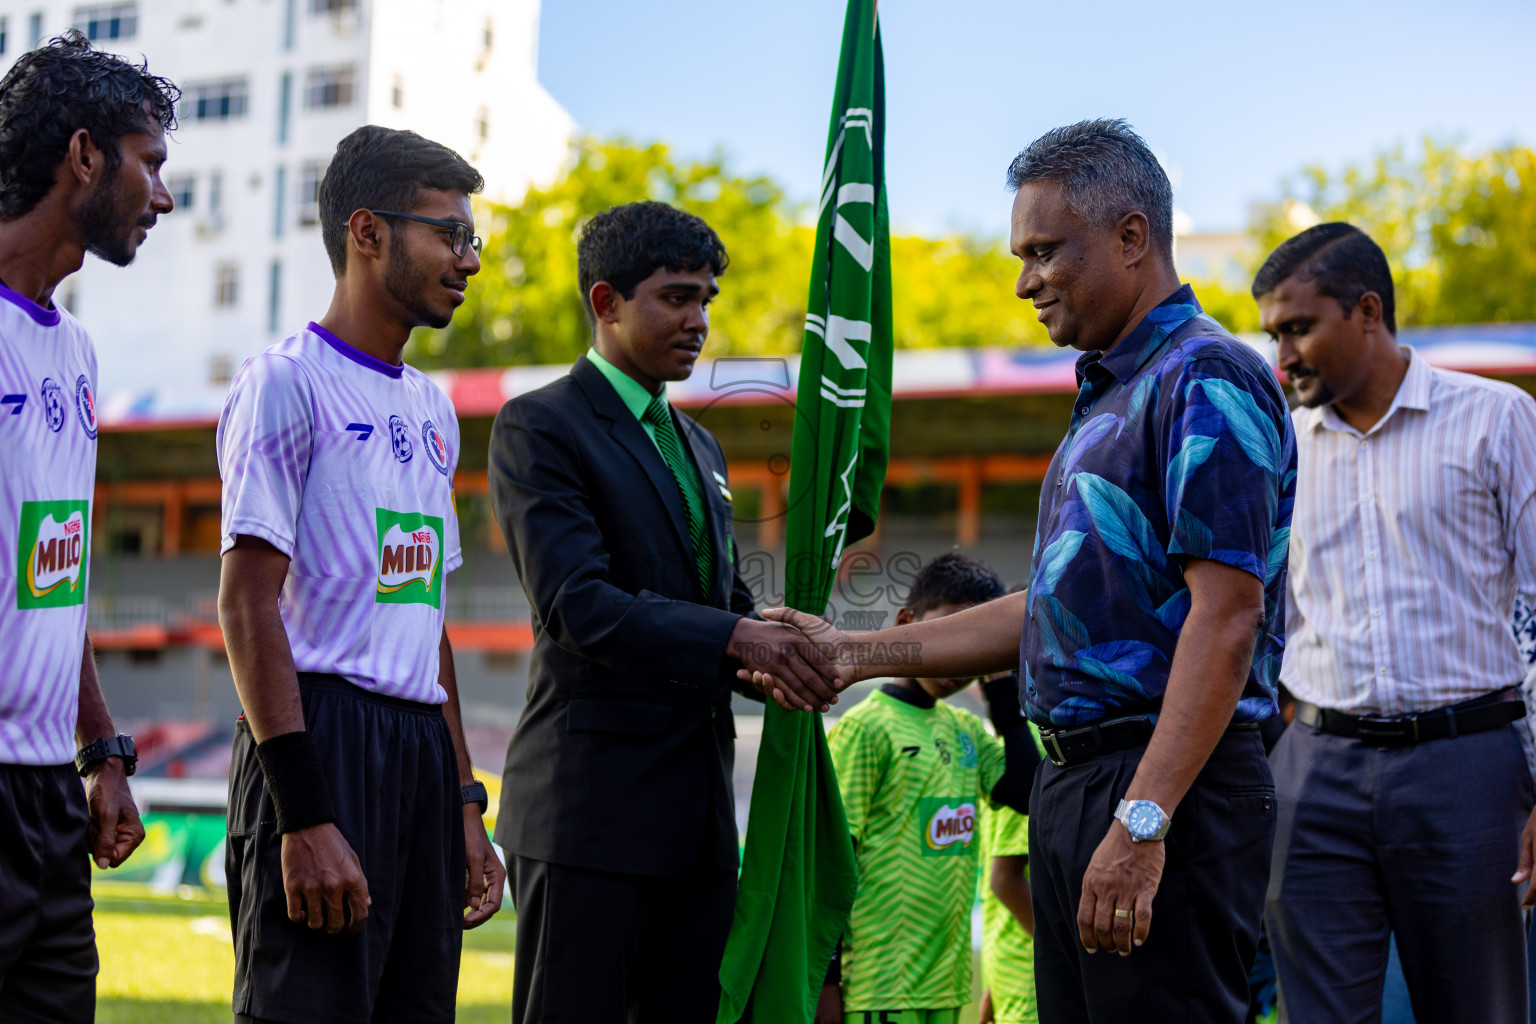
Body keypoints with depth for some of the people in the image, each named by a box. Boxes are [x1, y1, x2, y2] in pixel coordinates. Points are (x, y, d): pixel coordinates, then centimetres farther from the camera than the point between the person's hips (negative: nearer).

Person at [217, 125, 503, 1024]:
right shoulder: (287, 383, -5)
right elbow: (249, 602, -13)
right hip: (322, 738, -8)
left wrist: (465, 806, 18)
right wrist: (305, 815, -20)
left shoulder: (432, 407, 20)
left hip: (423, 748, 8)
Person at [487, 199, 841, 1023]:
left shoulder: (699, 446, 21)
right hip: (591, 798, -8)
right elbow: (573, 605, -17)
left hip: (699, 809, 8)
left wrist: (778, 653, -1)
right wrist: (736, 638, -24)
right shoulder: (538, 428, -5)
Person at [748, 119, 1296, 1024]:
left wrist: (1141, 823, -26)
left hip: (1170, 789, -10)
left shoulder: (1209, 380, -11)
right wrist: (857, 655, 19)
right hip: (1073, 780, 10)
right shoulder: (1110, 395, 20)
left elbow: (1225, 617, -20)